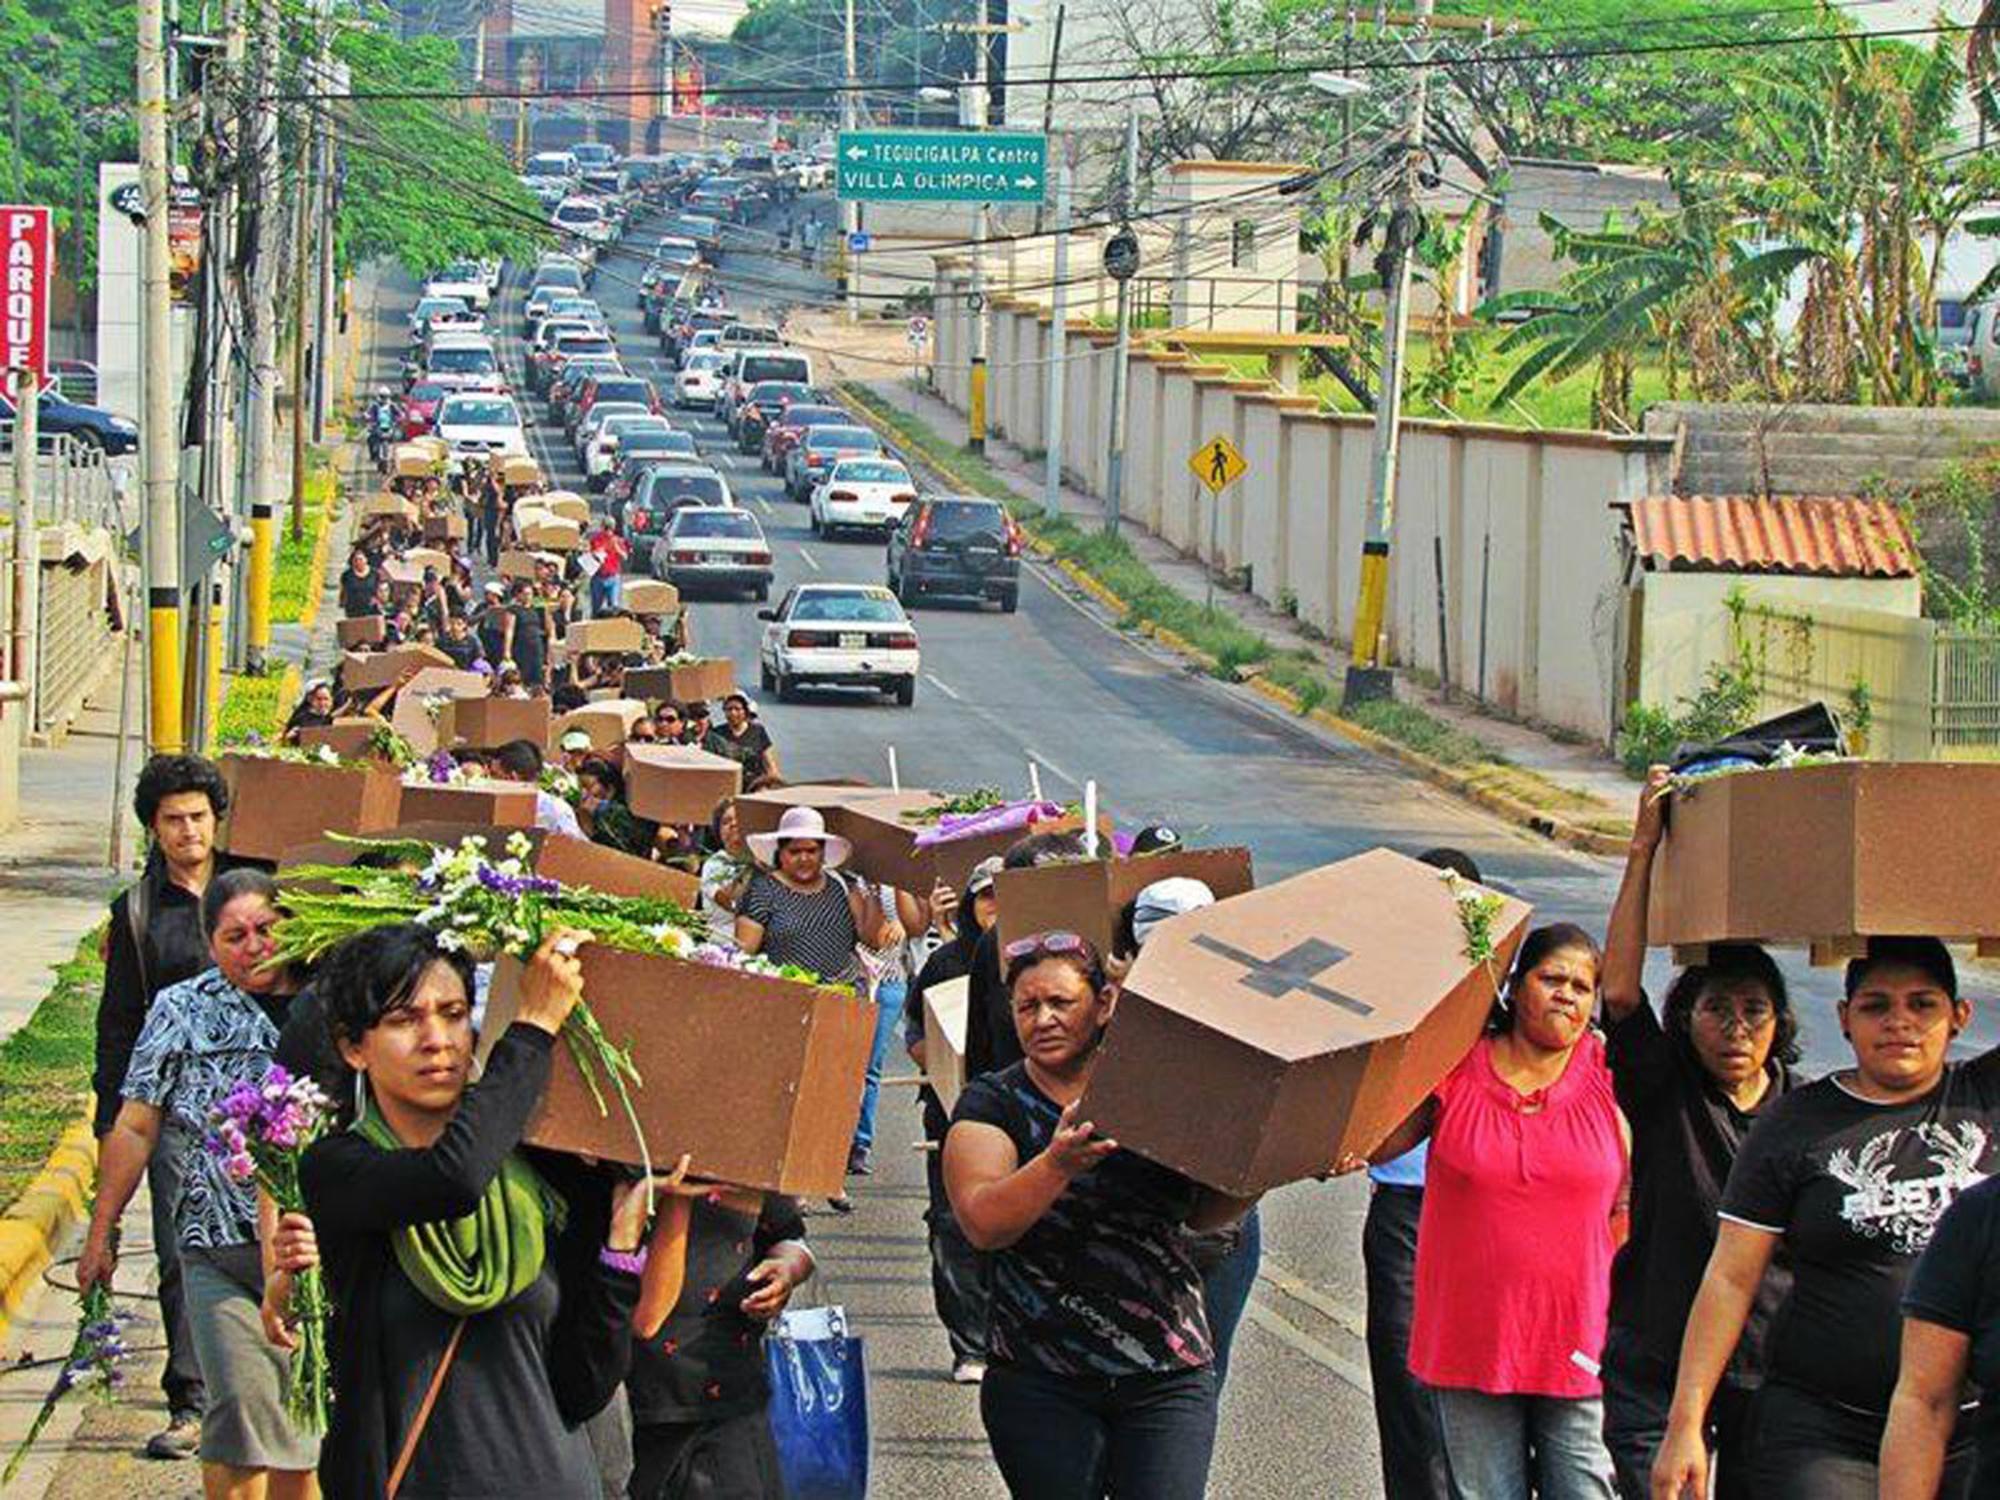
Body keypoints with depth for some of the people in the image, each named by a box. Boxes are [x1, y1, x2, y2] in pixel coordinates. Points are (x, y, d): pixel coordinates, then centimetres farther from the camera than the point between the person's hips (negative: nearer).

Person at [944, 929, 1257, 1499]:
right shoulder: (992, 1103, 0)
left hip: (1168, 1380, 1)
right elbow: (982, 1225, -16)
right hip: (1040, 1383, -1)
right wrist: (1058, 1164, -32)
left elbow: (1204, 1212, 17)